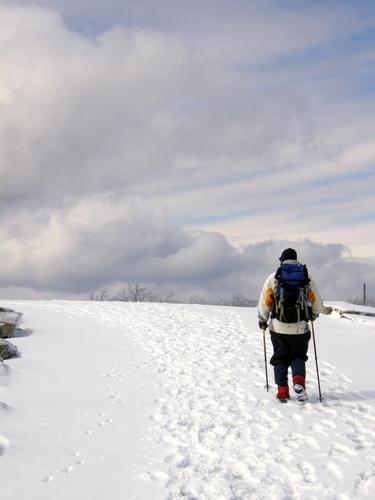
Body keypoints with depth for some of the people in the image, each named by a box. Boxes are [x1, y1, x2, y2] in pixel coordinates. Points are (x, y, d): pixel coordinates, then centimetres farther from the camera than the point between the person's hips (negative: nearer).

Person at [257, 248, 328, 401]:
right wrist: (314, 314, 28)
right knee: (298, 357, 17)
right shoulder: (307, 277, 4)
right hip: (300, 328, 1)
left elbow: (264, 303, 0)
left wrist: (263, 320, 15)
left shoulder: (273, 277, 1)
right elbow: (317, 302, 8)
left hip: (278, 327, -1)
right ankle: (299, 381, -8)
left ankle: (282, 390, 8)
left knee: (280, 359, 13)